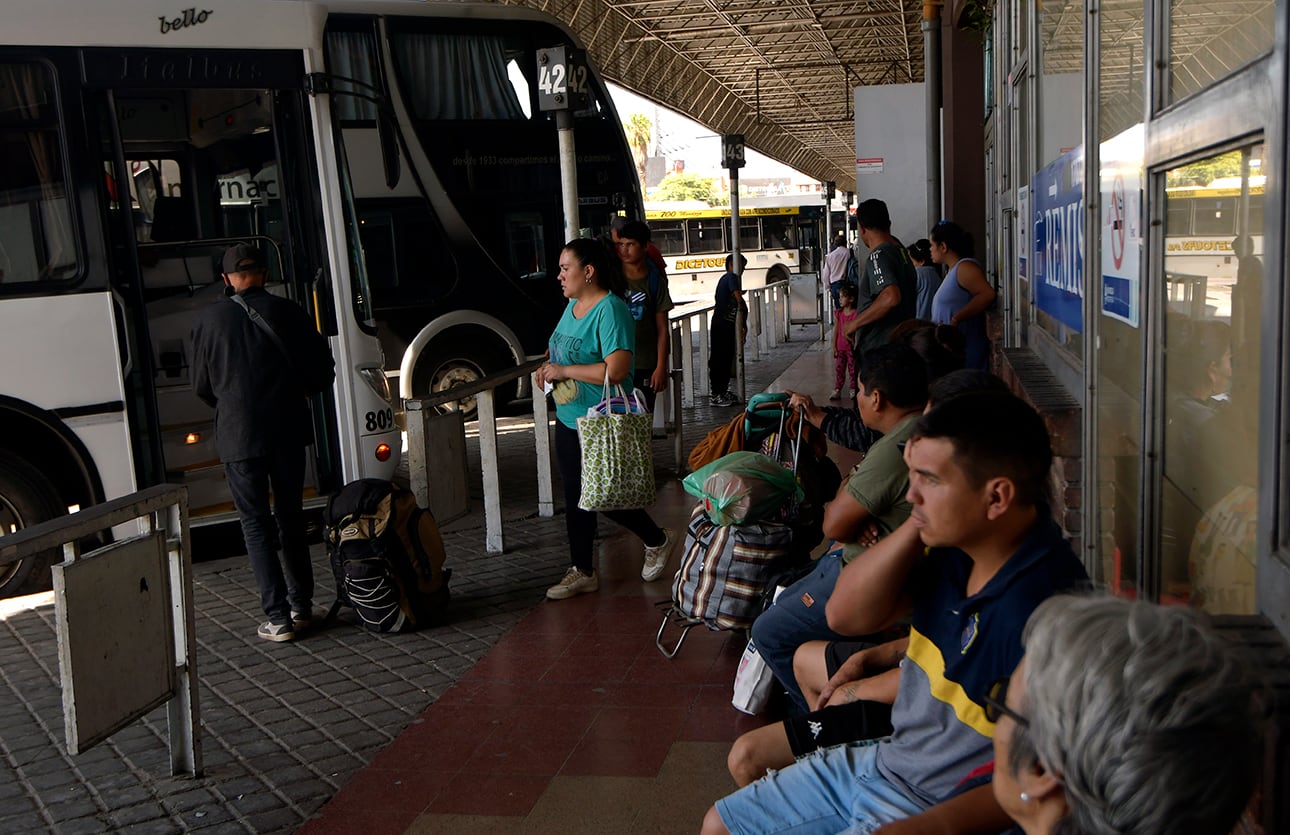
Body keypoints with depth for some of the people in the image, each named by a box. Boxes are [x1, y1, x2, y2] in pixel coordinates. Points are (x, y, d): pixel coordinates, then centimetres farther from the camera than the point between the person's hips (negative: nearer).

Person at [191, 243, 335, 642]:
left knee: (256, 523, 4)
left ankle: (278, 617, 1)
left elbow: (202, 385, 8)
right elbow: (322, 370, 1)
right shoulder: (287, 312, -1)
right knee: (291, 517, 15)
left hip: (238, 435, -1)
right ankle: (301, 606, 21)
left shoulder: (209, 319, 0)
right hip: (288, 430, 2)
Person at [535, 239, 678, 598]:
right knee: (575, 496, 13)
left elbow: (616, 370, -31)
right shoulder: (573, 304, 8)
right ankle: (582, 572, 25)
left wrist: (564, 370, -21)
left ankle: (658, 541, 26)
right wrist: (548, 366, 4)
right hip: (568, 419, 9)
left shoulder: (609, 310, -20)